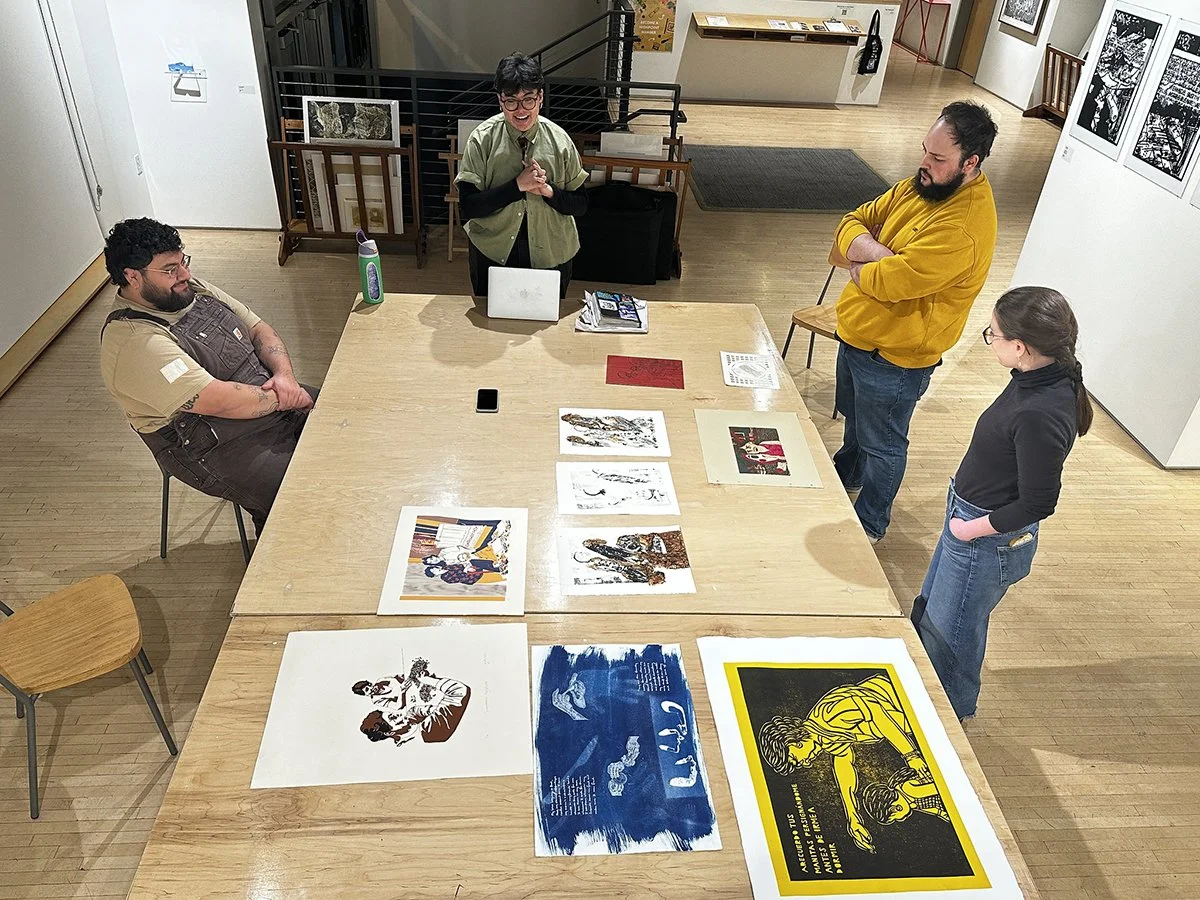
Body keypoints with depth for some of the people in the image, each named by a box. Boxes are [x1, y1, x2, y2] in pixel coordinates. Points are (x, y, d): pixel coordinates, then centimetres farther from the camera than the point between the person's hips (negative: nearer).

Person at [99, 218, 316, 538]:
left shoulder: (193, 289, 6)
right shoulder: (134, 342, -21)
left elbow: (260, 330, 9)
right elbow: (220, 401, -27)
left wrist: (284, 375, -10)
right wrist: (282, 399, -15)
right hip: (219, 450, -9)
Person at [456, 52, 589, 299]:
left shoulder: (559, 140, -7)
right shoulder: (483, 139, -11)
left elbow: (580, 205, -1)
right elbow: (467, 207, -16)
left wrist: (547, 190, -20)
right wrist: (517, 185, -24)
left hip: (550, 256, 1)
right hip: (492, 254, -1)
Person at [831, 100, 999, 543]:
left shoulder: (964, 228, -30)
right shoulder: (921, 185, -1)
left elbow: (889, 282, -33)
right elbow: (852, 223, 2)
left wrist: (860, 267, -12)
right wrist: (876, 253, -19)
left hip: (893, 356, -9)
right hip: (857, 334, 9)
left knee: (882, 444, 13)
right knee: (854, 415, 31)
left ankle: (869, 524, 35)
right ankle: (846, 473, 59)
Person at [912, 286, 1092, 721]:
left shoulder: (1040, 416, -34)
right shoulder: (1039, 378, -7)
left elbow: (1037, 504, -27)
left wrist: (972, 528, -15)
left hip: (987, 540, -9)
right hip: (967, 514, 9)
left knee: (949, 629, 15)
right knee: (928, 610, 28)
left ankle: (950, 712, 42)